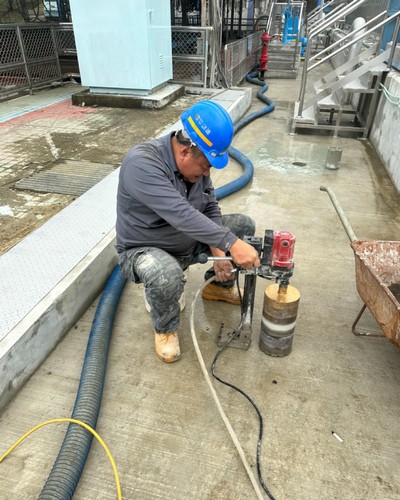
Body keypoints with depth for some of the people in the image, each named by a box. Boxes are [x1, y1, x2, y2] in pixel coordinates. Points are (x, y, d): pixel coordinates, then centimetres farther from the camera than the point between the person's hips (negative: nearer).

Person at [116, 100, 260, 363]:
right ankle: (165, 328, -5)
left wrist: (218, 251, -14)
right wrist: (231, 244, -44)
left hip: (189, 242, 7)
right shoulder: (141, 163, -31)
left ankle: (221, 285, 24)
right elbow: (181, 215, -41)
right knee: (167, 277, -40)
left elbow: (210, 209, -1)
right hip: (143, 250, -6)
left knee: (244, 225, 2)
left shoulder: (197, 162, -7)